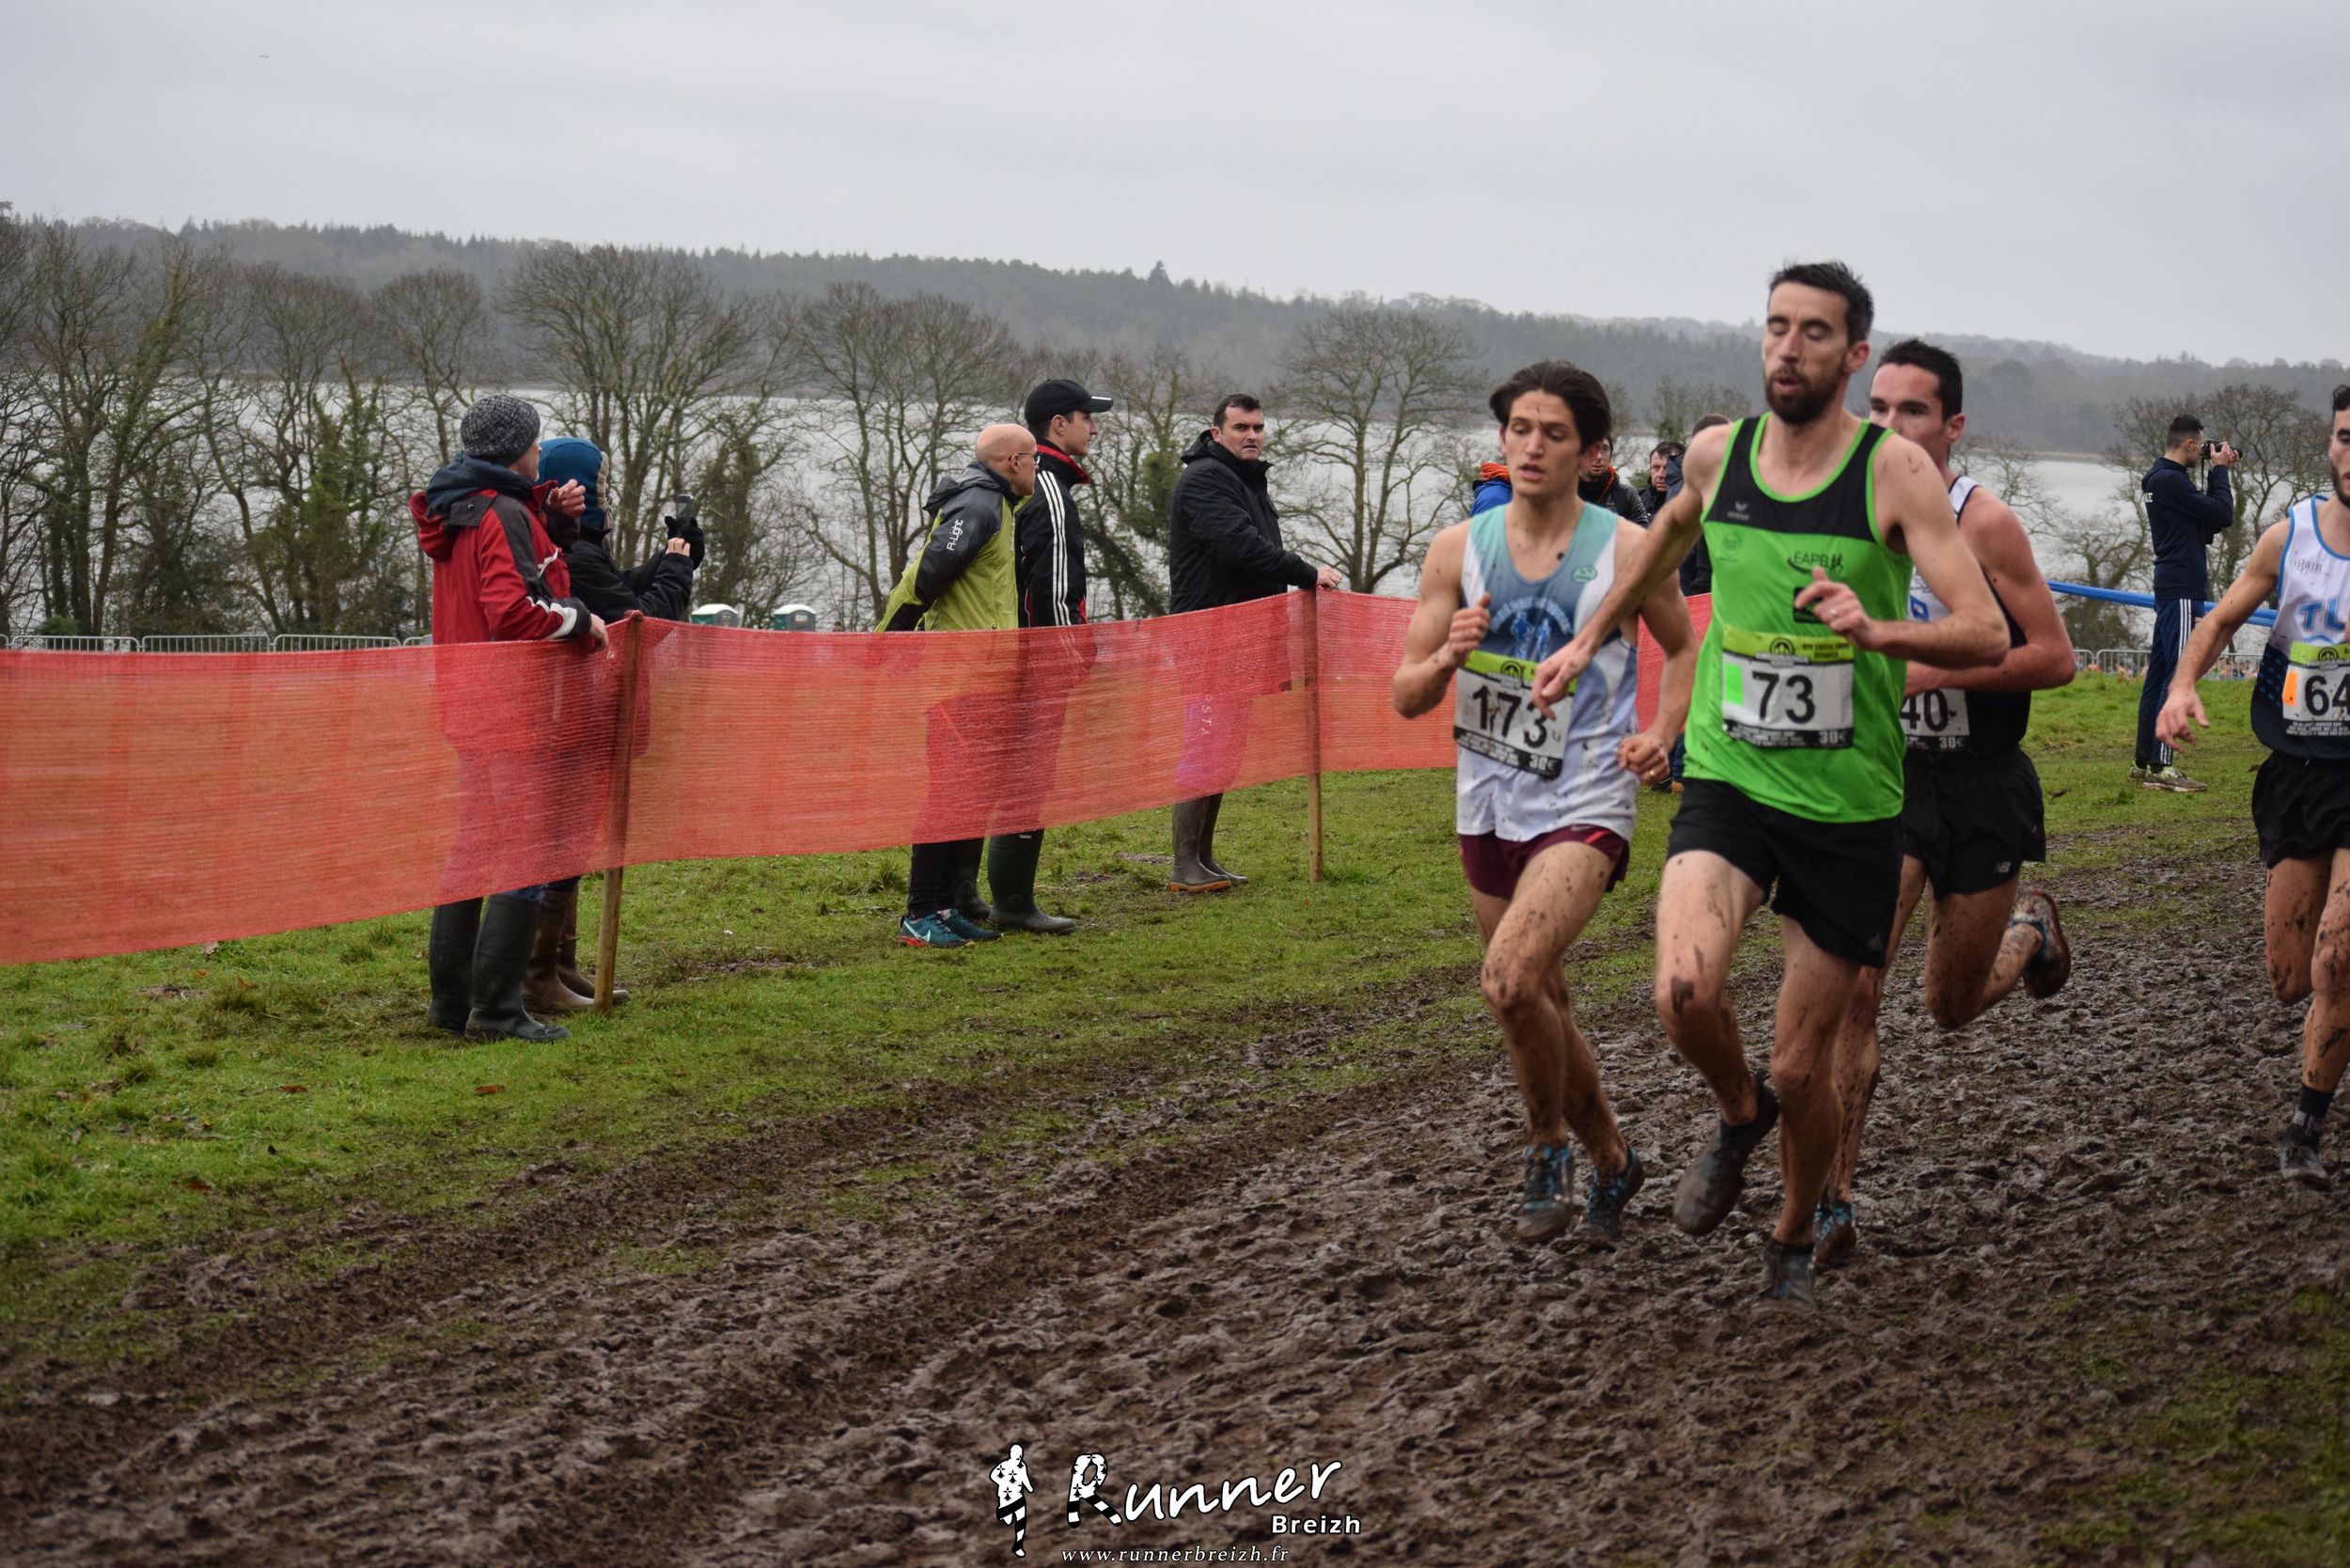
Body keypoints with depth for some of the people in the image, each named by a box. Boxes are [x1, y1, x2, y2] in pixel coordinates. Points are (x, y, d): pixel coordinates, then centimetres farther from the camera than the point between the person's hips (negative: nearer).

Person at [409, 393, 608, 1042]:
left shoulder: (453, 512, 13)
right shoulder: (505, 516, -15)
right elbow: (512, 610, -26)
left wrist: (544, 505, 17)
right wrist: (580, 621, -11)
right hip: (510, 708, -10)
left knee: (469, 845, 16)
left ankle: (451, 999, 20)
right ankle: (497, 1008, -9)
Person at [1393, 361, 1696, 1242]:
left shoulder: (1627, 551, -7)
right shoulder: (1458, 550, 0)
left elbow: (1685, 647, 11)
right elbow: (1407, 697, 2)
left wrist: (1662, 732, -6)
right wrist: (1448, 656, -19)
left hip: (1585, 806, -5)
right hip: (1489, 806, 5)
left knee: (1511, 979, -24)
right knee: (1539, 1005, 14)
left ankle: (1548, 1149, 0)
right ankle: (1610, 1160, 36)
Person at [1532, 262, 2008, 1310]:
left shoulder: (1895, 471, -10)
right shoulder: (1716, 456, 2)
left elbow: (1987, 636, -17)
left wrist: (1876, 631, -35)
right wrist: (1590, 639, 33)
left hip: (1849, 807, -2)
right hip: (1728, 784, 2)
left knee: (1803, 1069, 6)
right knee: (1685, 991, -25)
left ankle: (1793, 1240, 36)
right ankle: (1737, 1115, 9)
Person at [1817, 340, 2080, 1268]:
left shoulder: (1985, 524, -15)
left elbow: (2055, 658, -16)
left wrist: (1934, 670, -23)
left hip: (1983, 787, -3)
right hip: (1889, 780, 3)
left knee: (1953, 1009, 12)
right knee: (1849, 987, -14)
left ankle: (2032, 929, 47)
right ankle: (1832, 1205, -8)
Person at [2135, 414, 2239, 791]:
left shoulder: (2162, 479, 17)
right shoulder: (2171, 481, -16)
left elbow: (2211, 519, 18)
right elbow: (2222, 515, -15)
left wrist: (2218, 472, 12)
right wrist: (2220, 470, -2)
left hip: (2171, 588, 11)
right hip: (2181, 590, -11)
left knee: (2158, 675, 12)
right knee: (2176, 677, -11)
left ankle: (2144, 763, 15)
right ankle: (2161, 767, -13)